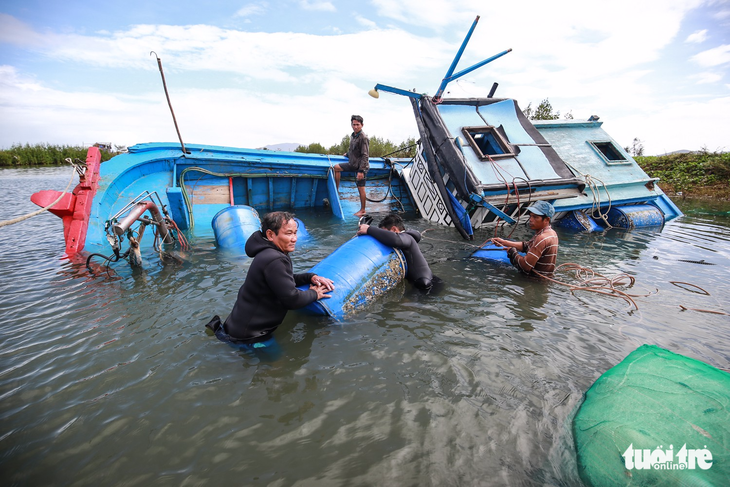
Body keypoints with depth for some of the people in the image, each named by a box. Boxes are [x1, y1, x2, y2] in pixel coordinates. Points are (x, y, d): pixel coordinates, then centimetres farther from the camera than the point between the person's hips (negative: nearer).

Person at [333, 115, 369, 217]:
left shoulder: (363, 138, -17)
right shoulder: (353, 135, 9)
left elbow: (365, 155, -22)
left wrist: (361, 170, -27)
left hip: (361, 166, -9)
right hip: (353, 164, 9)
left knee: (360, 188, -4)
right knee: (336, 167, 13)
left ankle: (362, 210, 8)